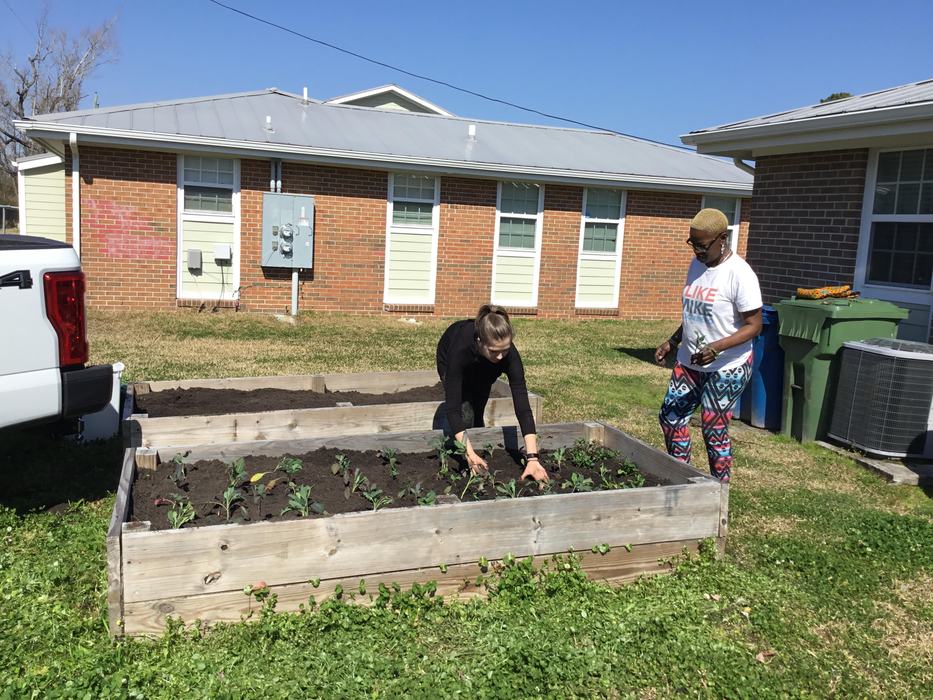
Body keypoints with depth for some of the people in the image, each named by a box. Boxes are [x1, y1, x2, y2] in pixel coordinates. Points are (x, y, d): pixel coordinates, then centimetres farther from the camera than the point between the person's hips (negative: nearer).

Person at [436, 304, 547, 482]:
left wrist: (532, 458, -49)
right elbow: (452, 406, -46)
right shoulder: (460, 348, -47)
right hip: (450, 361, -2)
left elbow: (522, 406, -42)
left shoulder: (510, 355, -40)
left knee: (477, 415, 2)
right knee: (465, 415, -15)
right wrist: (469, 453, -54)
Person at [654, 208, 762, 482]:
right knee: (670, 416, 10)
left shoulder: (740, 274, -18)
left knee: (714, 430, -2)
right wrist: (672, 342, 9)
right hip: (689, 362, 8)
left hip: (727, 368, -8)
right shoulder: (696, 265, 6)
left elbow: (753, 326, -18)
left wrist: (716, 347, -30)